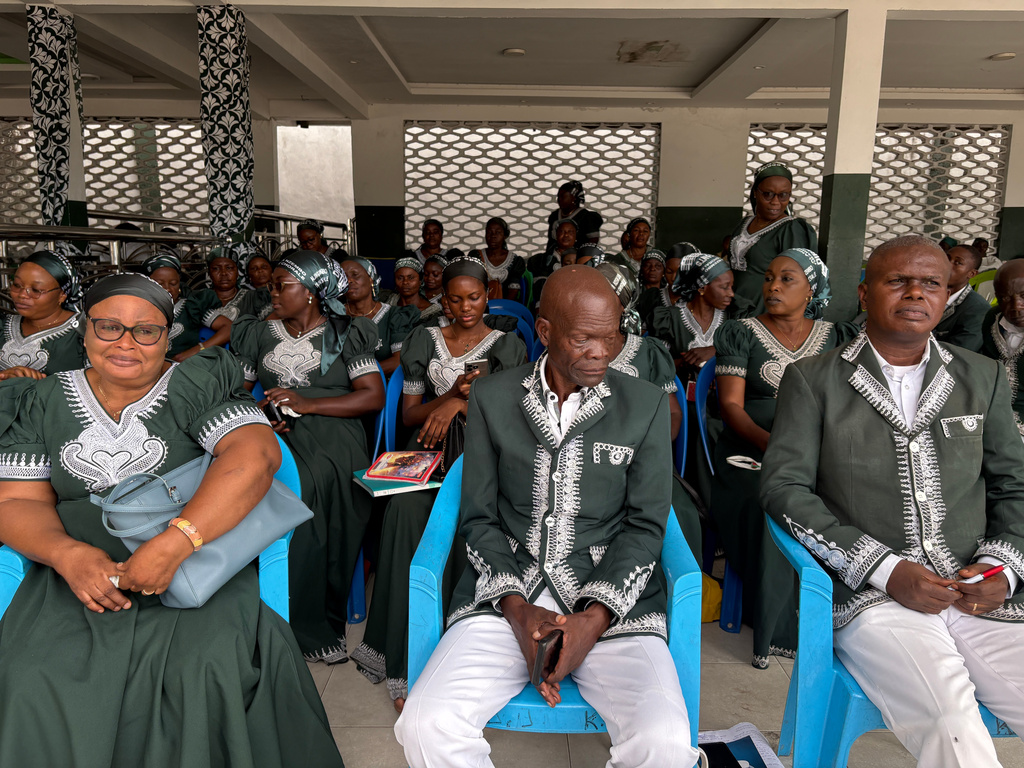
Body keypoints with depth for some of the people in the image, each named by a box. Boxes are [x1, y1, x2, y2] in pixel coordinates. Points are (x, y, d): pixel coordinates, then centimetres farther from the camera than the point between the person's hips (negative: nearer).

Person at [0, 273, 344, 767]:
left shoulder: (197, 387, -1)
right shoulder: (44, 403, 12)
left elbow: (255, 454, -18)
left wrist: (173, 545, -27)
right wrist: (67, 554, -15)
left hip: (196, 565, -3)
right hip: (78, 571, 3)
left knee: (206, 668, -27)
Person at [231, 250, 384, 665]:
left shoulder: (345, 335, 6)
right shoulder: (261, 335, 18)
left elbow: (374, 397, -4)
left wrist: (308, 404, -11)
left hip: (335, 447, -2)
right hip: (280, 443, 3)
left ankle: (326, 623, -3)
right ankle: (312, 633, -3)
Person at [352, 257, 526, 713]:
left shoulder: (508, 346, 11)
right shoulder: (425, 341, 16)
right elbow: (408, 415, 11)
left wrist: (459, 404, -12)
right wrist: (450, 394, -7)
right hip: (430, 444, 2)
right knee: (406, 510, -31)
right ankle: (406, 661, -26)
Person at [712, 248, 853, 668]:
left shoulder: (837, 337, 15)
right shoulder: (741, 333, 7)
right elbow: (731, 404, -2)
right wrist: (768, 441, -21)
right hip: (751, 448, -2)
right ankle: (775, 631, -14)